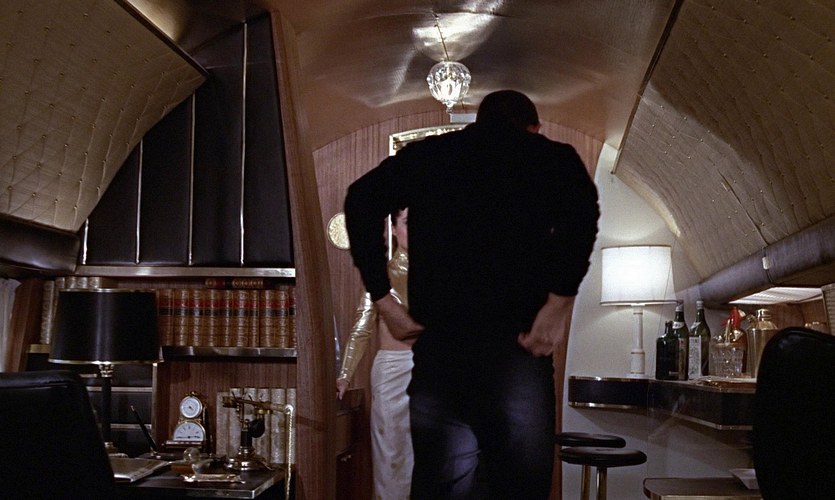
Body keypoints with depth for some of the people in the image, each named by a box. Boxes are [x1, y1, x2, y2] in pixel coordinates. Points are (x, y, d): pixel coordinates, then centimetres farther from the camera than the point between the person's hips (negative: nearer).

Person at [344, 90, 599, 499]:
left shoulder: (425, 154, 17)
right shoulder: (551, 157, 9)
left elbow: (362, 199, 1)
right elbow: (581, 208, -14)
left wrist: (383, 298, 1)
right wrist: (559, 303, -11)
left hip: (437, 346, 3)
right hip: (514, 345, -2)